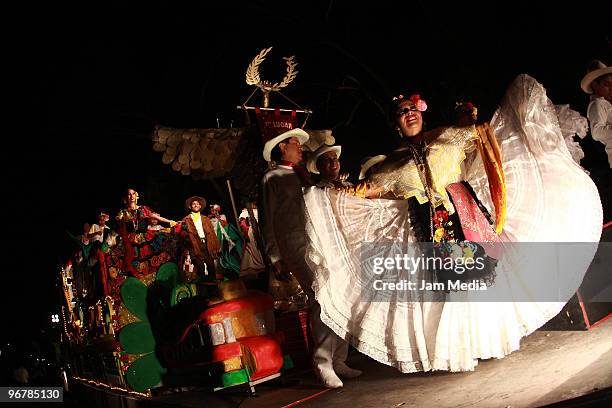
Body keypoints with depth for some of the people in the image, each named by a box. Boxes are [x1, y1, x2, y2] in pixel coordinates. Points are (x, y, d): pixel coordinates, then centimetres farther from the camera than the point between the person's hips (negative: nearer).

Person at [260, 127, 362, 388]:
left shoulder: (304, 178, 27)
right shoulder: (273, 178, 8)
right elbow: (268, 221, 2)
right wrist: (276, 259, -4)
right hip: (296, 247, -6)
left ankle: (337, 361, 11)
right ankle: (323, 363, -11)